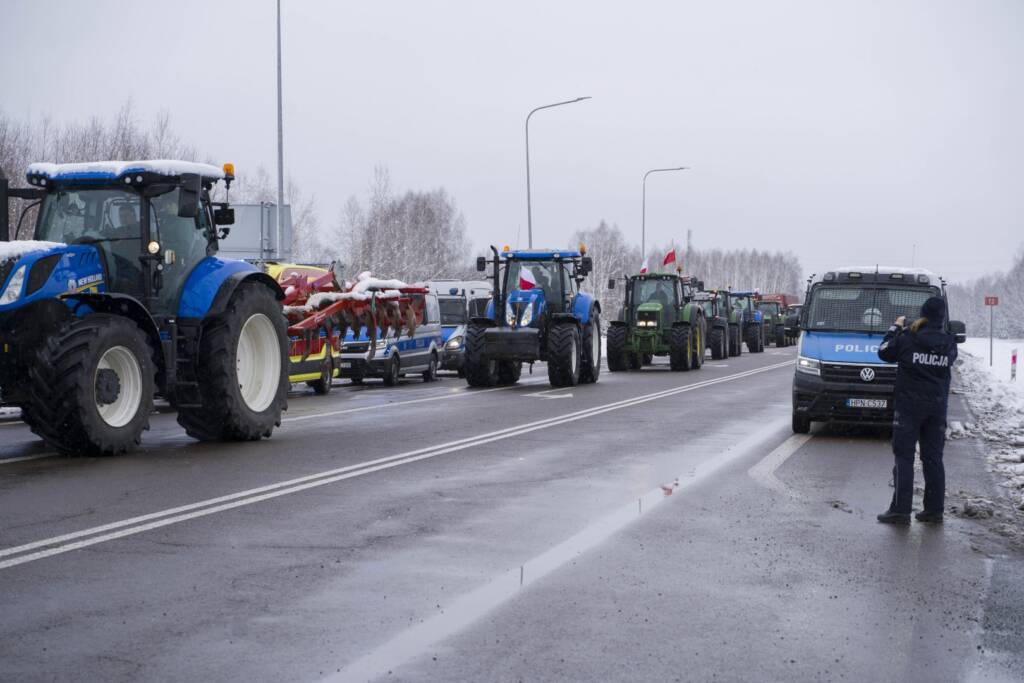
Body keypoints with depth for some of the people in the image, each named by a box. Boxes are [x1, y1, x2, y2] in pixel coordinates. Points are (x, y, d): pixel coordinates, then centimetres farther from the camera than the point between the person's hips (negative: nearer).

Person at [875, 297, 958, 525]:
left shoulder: (907, 339, -12)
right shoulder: (949, 343, -2)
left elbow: (884, 352, 3)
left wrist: (895, 328, 16)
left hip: (909, 405, -3)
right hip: (937, 405, 4)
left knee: (904, 457, -1)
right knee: (933, 457, 10)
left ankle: (900, 509, -4)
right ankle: (934, 510, 13)